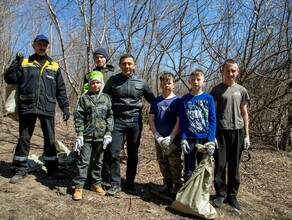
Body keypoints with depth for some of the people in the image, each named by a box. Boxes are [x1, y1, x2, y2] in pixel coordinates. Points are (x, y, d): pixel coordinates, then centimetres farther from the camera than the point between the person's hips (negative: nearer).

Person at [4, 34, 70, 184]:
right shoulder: (24, 63, 8)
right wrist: (16, 63, -9)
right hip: (27, 107, 0)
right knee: (24, 138, 7)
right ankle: (20, 170, 20)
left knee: (50, 139, 7)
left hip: (47, 108, 0)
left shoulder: (54, 66, 10)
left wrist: (65, 107, 4)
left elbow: (61, 90, 10)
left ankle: (52, 169, 20)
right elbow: (9, 79, 1)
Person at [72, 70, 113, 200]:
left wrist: (108, 133, -2)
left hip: (101, 136, 2)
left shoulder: (106, 98, 5)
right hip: (87, 136, -2)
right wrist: (79, 135, -8)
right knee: (83, 161, 2)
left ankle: (96, 183, 27)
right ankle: (79, 186, 11)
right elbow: (78, 117, -2)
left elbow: (109, 117, 5)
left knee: (98, 161, 13)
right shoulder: (84, 98, 0)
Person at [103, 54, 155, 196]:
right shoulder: (113, 80, 3)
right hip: (117, 120, 0)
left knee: (133, 154, 8)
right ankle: (115, 184, 11)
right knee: (114, 153, -3)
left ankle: (130, 183, 23)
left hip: (135, 121, 1)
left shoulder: (141, 82, 3)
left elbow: (152, 99, 13)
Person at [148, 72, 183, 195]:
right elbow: (151, 120, 4)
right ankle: (167, 185, 30)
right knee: (163, 165, 14)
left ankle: (178, 187, 16)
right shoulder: (156, 101, 6)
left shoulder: (177, 101, -4)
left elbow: (179, 121, -8)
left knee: (176, 166, 1)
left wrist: (170, 138, -15)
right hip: (159, 140, 4)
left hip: (174, 141, -4)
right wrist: (157, 137, -7)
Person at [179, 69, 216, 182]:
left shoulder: (208, 98, 0)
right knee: (189, 172, 7)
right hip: (190, 139, 0)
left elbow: (212, 121, -1)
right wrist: (183, 139, -6)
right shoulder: (184, 99, 2)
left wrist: (211, 140, -8)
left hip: (205, 139, 0)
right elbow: (182, 121, 3)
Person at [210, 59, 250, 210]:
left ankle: (232, 195, 23)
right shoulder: (217, 90, 1)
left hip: (237, 131, 2)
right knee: (220, 164, 1)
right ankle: (221, 194, 17)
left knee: (234, 165, 9)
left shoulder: (242, 90, 9)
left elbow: (244, 113, 11)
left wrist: (246, 135, 7)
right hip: (221, 131, -2)